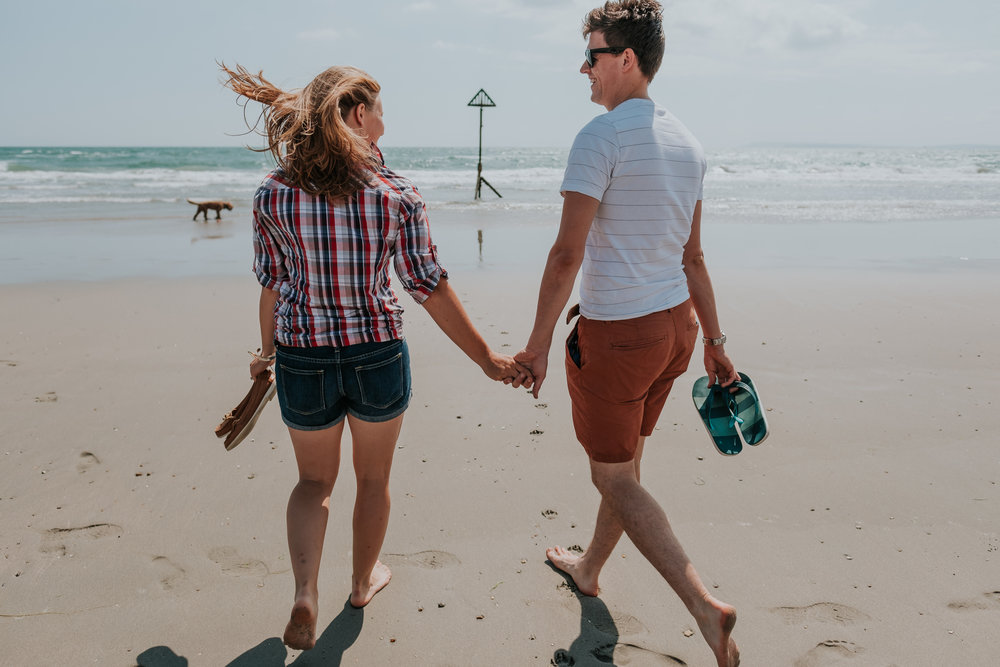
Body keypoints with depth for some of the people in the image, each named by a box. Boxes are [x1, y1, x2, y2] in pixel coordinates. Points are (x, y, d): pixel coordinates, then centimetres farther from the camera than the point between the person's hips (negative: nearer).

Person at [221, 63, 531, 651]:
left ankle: (306, 594, 7)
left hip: (303, 360, 1)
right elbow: (430, 286, -11)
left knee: (315, 480, 24)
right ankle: (364, 581, 43)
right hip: (379, 358, -1)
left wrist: (268, 353, 17)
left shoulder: (274, 194, -7)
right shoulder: (397, 194, -12)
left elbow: (273, 285, 1)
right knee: (374, 479, 23)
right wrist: (486, 357, -3)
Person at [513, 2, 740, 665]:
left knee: (615, 478, 5)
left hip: (616, 333, -8)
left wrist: (539, 341, -12)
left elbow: (568, 252, -20)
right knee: (624, 461, 22)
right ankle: (589, 568, 42)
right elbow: (692, 256, 13)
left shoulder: (602, 136, -16)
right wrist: (715, 343, 17)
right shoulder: (686, 142, 9)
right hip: (675, 324, 8)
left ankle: (705, 605, -3)